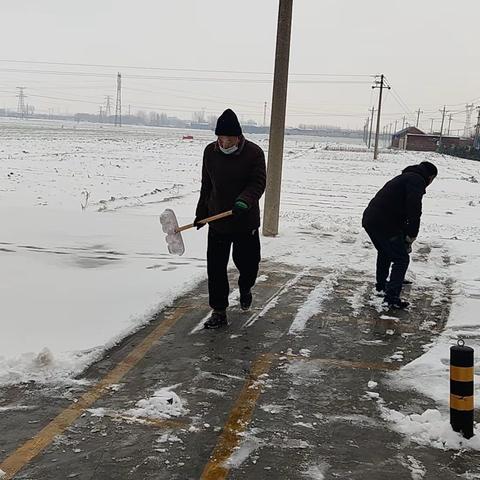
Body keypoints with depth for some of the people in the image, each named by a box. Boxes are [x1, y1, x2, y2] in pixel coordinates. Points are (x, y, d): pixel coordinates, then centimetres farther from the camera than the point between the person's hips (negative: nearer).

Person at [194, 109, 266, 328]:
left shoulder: (254, 152, -10)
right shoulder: (210, 152, 3)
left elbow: (258, 183, -16)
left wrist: (244, 201, -35)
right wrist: (201, 213, 15)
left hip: (246, 221, -3)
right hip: (217, 220, 3)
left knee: (247, 262, 8)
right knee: (215, 267, 1)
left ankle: (245, 288, 43)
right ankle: (219, 312, 12)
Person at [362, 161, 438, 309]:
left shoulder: (405, 178, 26)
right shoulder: (417, 180, -6)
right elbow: (414, 209, -19)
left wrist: (405, 237, 34)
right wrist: (411, 235, -8)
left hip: (369, 219, 10)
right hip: (384, 224, -10)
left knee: (385, 252, 31)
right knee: (401, 259, 0)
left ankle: (381, 285, 47)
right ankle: (392, 297, -2)